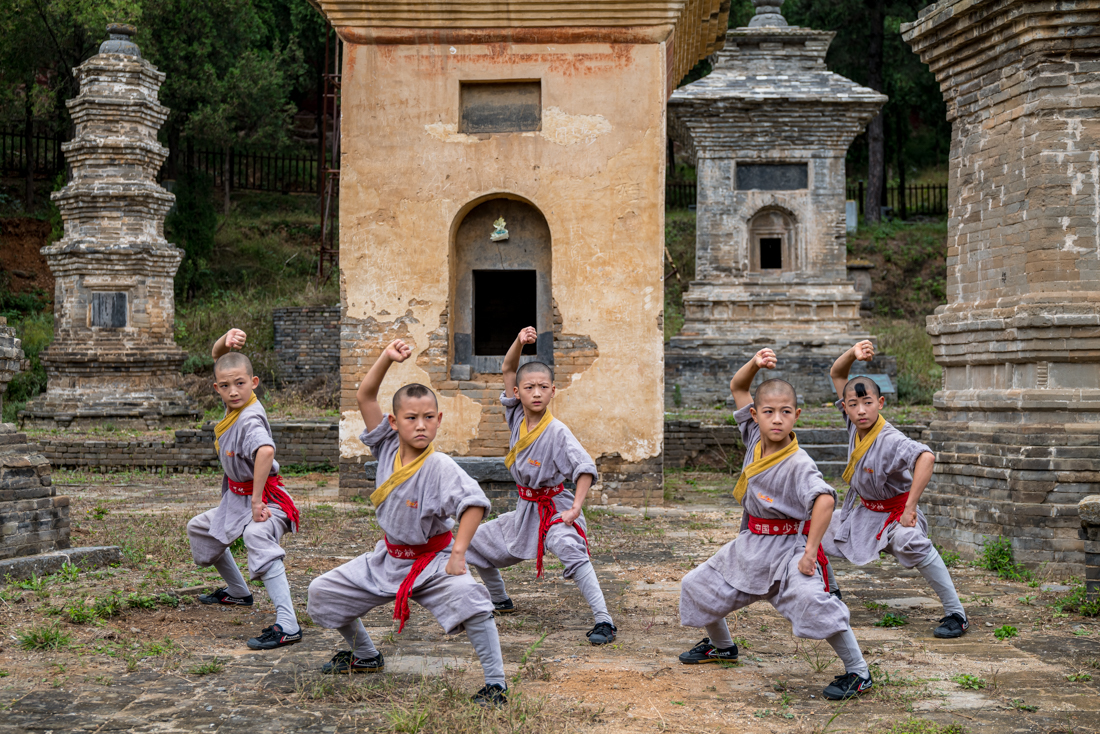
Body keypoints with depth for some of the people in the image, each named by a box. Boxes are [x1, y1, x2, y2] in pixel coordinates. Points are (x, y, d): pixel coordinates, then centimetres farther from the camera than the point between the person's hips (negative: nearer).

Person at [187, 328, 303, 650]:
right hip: (237, 497, 11)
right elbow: (217, 356, 5)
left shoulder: (250, 418, -28)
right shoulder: (235, 402, -3)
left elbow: (265, 451, -47)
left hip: (263, 496, -11)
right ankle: (238, 592, 46)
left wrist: (257, 501, -41)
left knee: (257, 537, -39)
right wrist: (226, 341, -18)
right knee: (199, 528, 29)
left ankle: (287, 625, -49)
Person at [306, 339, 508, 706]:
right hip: (389, 558, 6)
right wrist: (387, 358, -23)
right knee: (321, 593, 8)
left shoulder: (440, 467, -23)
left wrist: (458, 554, -32)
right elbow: (365, 397, -11)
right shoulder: (388, 447, -8)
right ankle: (365, 656, 32)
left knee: (467, 595, -35)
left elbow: (475, 503, -30)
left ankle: (495, 684, -21)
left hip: (432, 559, -6)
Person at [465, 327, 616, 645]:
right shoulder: (517, 416, -4)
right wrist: (519, 341, -22)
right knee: (476, 542, 17)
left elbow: (586, 468, -26)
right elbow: (508, 368, -3)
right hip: (526, 509, 8)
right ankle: (500, 601, 38)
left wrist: (576, 507, -37)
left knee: (571, 551, -35)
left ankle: (604, 622, -37)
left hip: (555, 507, -8)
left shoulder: (557, 431, -21)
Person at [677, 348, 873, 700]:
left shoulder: (798, 464, -23)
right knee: (697, 585, 15)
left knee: (813, 599, -31)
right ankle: (721, 645, 42)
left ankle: (858, 672, -16)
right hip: (750, 545, 8)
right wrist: (754, 364, -12)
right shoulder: (755, 437, -2)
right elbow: (737, 387, 7)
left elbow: (825, 500, -38)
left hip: (789, 545, -8)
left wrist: (810, 551, -36)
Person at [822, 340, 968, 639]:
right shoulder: (854, 423, -12)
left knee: (909, 541, -38)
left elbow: (926, 458, -52)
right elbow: (836, 374, -4)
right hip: (863, 509, 8)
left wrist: (910, 508, -48)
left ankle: (956, 614, -29)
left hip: (896, 511, -8)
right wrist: (853, 353, -26)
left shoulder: (890, 440, -33)